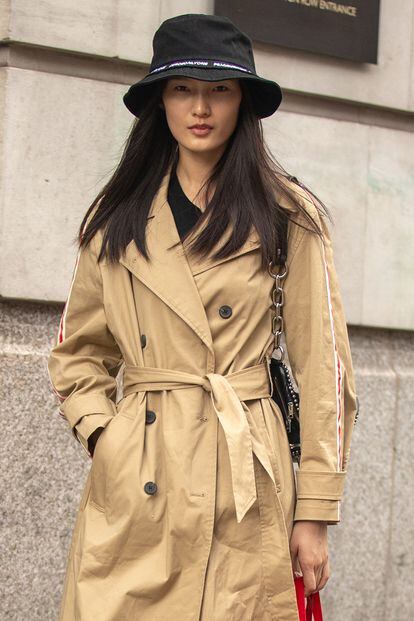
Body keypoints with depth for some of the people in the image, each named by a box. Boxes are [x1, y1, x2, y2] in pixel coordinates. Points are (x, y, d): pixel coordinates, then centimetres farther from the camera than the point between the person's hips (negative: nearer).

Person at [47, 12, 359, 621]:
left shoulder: (289, 218, 4)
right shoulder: (117, 218, 12)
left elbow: (324, 368, 2)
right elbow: (78, 353, 20)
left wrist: (315, 512, -2)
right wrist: (99, 432, 2)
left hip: (245, 486, -2)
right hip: (132, 487, 2)